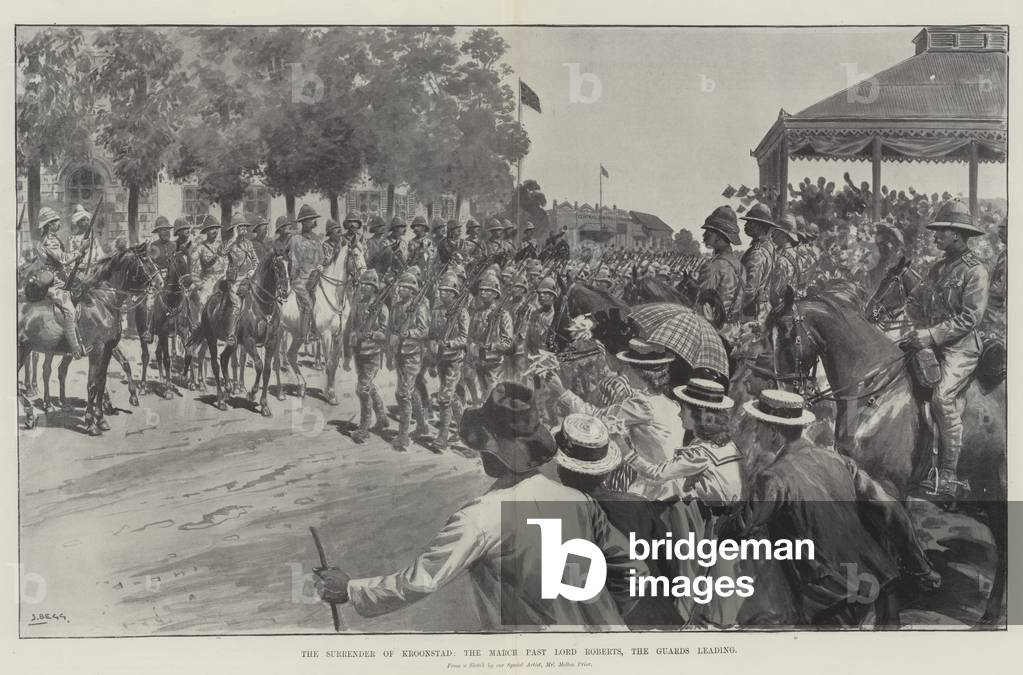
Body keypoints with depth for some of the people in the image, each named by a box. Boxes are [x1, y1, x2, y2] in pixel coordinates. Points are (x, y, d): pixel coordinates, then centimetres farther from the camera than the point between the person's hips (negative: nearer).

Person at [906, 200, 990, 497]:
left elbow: (970, 318, -16)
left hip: (961, 348, -7)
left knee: (943, 397, -23)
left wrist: (933, 335, -20)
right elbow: (915, 300, 18)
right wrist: (922, 328, 0)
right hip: (933, 346, 7)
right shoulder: (939, 267, 15)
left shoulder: (975, 270, -8)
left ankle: (949, 473, -17)